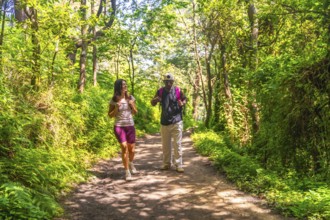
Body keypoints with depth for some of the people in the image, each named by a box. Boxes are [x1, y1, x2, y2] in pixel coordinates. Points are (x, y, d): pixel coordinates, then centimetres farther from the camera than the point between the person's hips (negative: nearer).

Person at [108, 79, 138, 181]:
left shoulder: (130, 98, 2)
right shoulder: (114, 100, -5)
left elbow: (135, 112, 8)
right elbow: (110, 115, 0)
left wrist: (132, 104, -10)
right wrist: (116, 108, -16)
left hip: (130, 126, 3)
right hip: (119, 126, -3)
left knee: (132, 148, 10)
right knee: (124, 147, -13)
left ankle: (131, 164, 40)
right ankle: (127, 171, -1)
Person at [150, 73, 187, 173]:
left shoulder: (178, 91, -3)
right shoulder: (160, 91, 2)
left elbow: (185, 99, 11)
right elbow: (152, 104, 9)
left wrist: (182, 103, -13)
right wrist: (155, 100, -15)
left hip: (176, 122, -2)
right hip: (164, 122, 3)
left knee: (177, 144, -2)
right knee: (165, 145, 12)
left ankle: (178, 165, 5)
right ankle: (167, 163, 26)